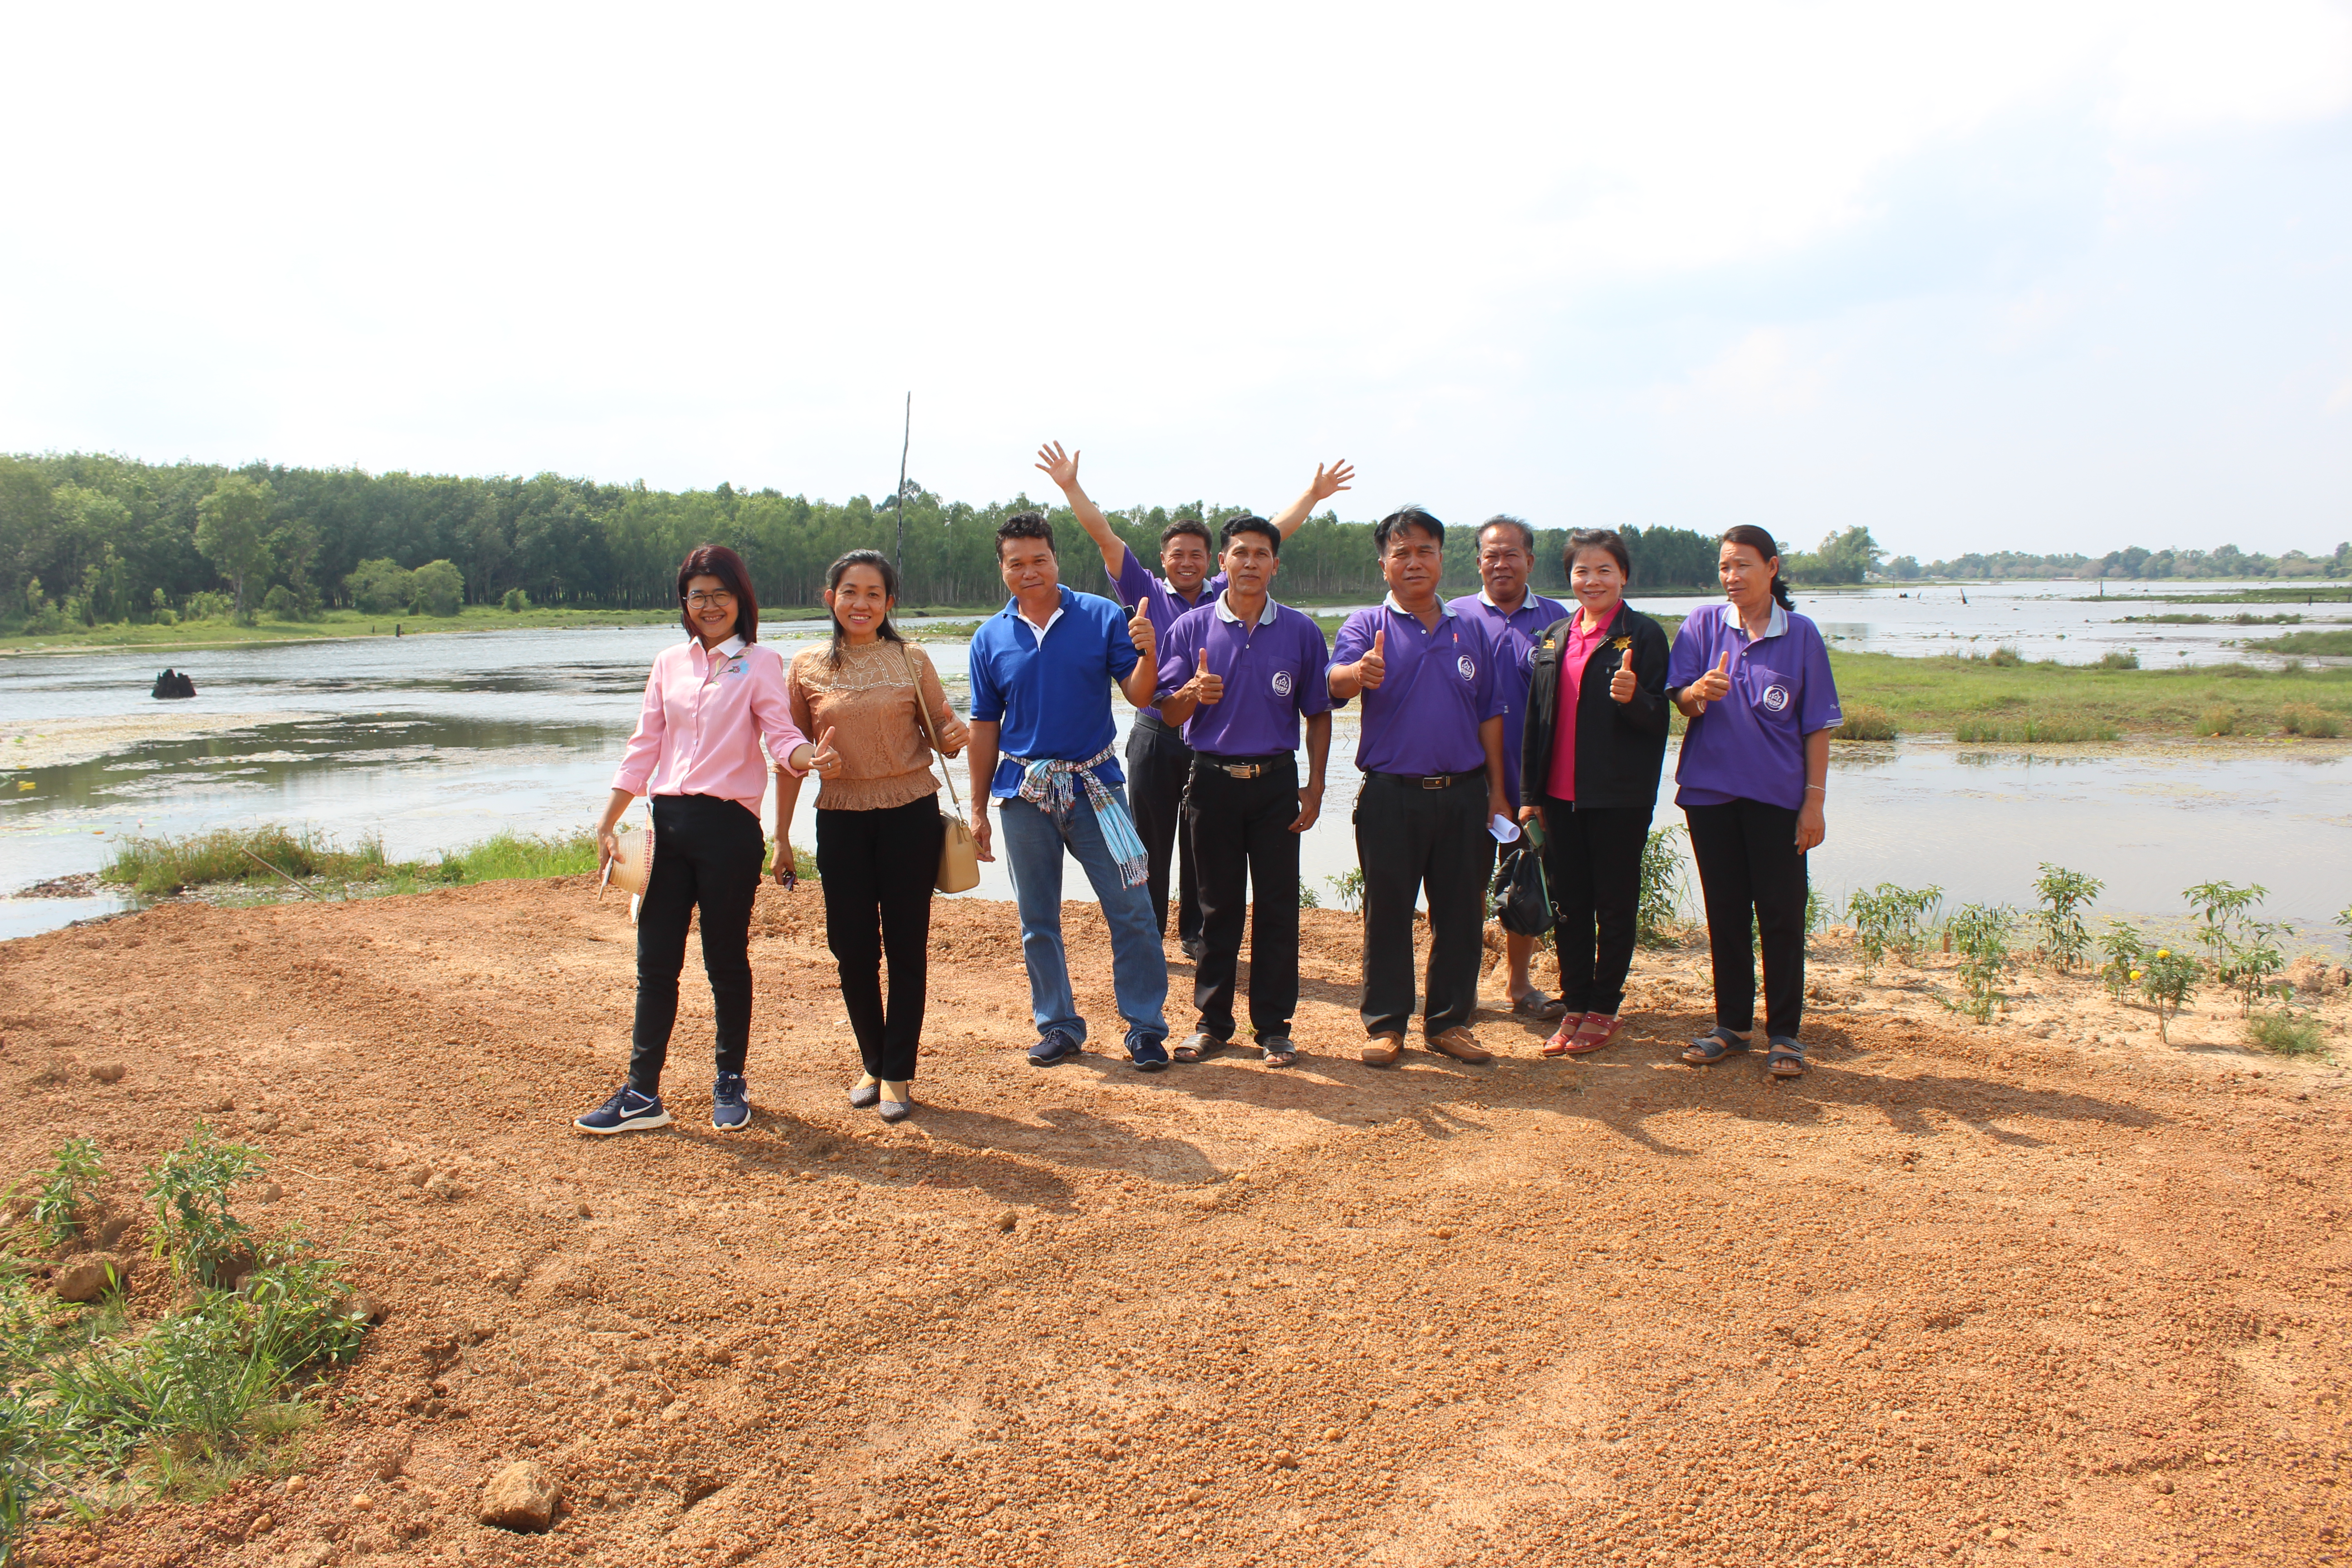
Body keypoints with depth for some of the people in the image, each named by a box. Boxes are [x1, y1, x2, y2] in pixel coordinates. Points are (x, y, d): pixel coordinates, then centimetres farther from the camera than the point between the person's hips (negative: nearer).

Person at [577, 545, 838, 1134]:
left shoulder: (760, 663, 0)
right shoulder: (669, 663, 13)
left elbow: (782, 737, -11)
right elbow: (644, 748, 14)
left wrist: (811, 757, -34)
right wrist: (607, 822, 9)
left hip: (728, 825, -4)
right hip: (669, 821, 4)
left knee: (726, 959, 5)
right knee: (655, 961, 6)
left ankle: (731, 1085, 20)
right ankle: (642, 1094, 13)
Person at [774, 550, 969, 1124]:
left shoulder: (911, 661, 1)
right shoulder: (807, 667, 3)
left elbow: (943, 729, 8)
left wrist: (957, 734, -17)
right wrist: (782, 836, 7)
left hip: (910, 814, -1)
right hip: (841, 818, 1)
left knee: (906, 946, 3)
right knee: (852, 948, 6)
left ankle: (898, 1074, 14)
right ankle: (872, 1064, 25)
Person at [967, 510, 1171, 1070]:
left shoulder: (1102, 617, -1)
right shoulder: (990, 639, 5)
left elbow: (1139, 695, -4)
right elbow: (985, 727, 9)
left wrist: (1148, 653, -25)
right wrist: (978, 808, 9)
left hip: (1094, 783, -2)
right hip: (1024, 791, 2)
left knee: (1131, 910, -4)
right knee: (1038, 921, 10)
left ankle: (1146, 1027, 7)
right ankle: (1058, 1026, 23)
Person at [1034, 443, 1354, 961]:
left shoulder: (1227, 596, 6)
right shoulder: (1146, 593, 2)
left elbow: (1271, 536, 9)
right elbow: (1105, 538, -2)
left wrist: (1313, 495, 10)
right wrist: (1071, 487, -8)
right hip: (1156, 738, -1)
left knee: (1202, 846, 10)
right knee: (1150, 843, 5)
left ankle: (1195, 934, 23)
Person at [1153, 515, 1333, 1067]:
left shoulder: (1301, 631, 3)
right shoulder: (1192, 628, 2)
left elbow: (1318, 714, 7)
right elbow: (1170, 713, 2)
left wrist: (1315, 785, -1)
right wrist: (1192, 693, -21)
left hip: (1276, 782, 0)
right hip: (1213, 779, 0)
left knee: (1277, 908, 3)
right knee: (1219, 907, 9)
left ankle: (1274, 1027, 12)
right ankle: (1213, 1022, 18)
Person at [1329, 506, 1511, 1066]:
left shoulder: (1470, 630, 12)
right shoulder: (1367, 626, 2)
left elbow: (1489, 714, 14)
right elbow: (1337, 680, -18)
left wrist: (1497, 791, 9)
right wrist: (1358, 673, -42)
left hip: (1464, 793, 3)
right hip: (1391, 794, -3)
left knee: (1460, 911, 7)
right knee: (1387, 911, 3)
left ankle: (1448, 1022, 19)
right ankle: (1385, 1024, 14)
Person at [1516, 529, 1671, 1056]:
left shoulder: (1643, 634, -4)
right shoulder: (1553, 636, 11)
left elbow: (1658, 719, -6)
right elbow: (1536, 717, 12)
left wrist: (1632, 698, -28)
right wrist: (1531, 792, 9)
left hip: (1618, 796, -5)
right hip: (1560, 795, 5)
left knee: (1614, 906, 5)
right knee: (1567, 906, 10)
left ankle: (1604, 1010, 17)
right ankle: (1574, 1006, 21)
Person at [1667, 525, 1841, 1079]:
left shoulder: (1800, 634, 0)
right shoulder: (1703, 625, 3)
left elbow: (1817, 724, 1)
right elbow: (1680, 701, -1)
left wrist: (1815, 799, -4)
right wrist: (1698, 691, -25)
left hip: (1778, 796, -2)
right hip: (1711, 791, 2)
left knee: (1782, 914, 1)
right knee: (1725, 911, 10)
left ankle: (1784, 1033, 12)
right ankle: (1731, 1024, 22)